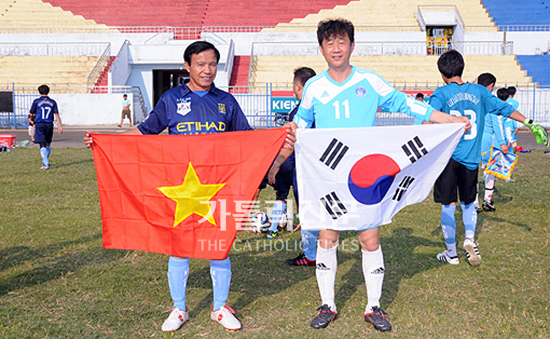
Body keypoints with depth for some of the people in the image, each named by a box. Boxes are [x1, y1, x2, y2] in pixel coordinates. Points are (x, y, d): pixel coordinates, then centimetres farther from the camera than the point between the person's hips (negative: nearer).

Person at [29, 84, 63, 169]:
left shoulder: (36, 101, -1)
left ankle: (46, 164, -17)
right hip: (49, 124, 3)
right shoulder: (52, 102, 5)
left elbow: (31, 114, 4)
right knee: (48, 144, 18)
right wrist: (60, 126, 1)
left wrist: (31, 120, 25)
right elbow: (56, 115, 1)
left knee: (42, 145, -6)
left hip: (39, 124, -3)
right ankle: (45, 161, 29)